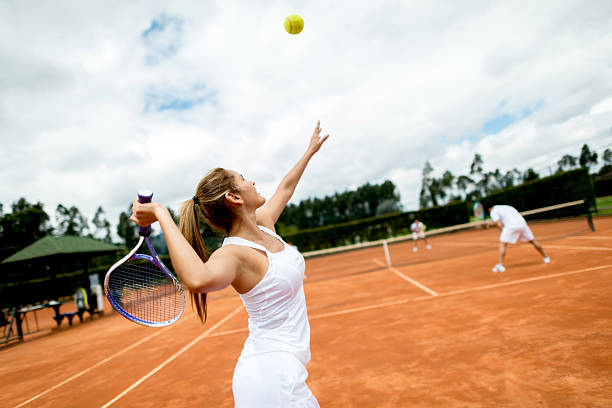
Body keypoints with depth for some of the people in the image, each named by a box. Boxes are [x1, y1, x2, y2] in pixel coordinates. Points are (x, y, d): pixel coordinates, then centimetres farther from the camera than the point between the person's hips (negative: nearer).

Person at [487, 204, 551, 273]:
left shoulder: (493, 211, 12)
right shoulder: (506, 207, 32)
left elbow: (499, 224, -1)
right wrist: (493, 222, 47)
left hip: (511, 226, -6)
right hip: (522, 223, 6)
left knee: (502, 244, 1)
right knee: (532, 241, 23)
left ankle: (500, 265, -11)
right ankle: (546, 258, 39)